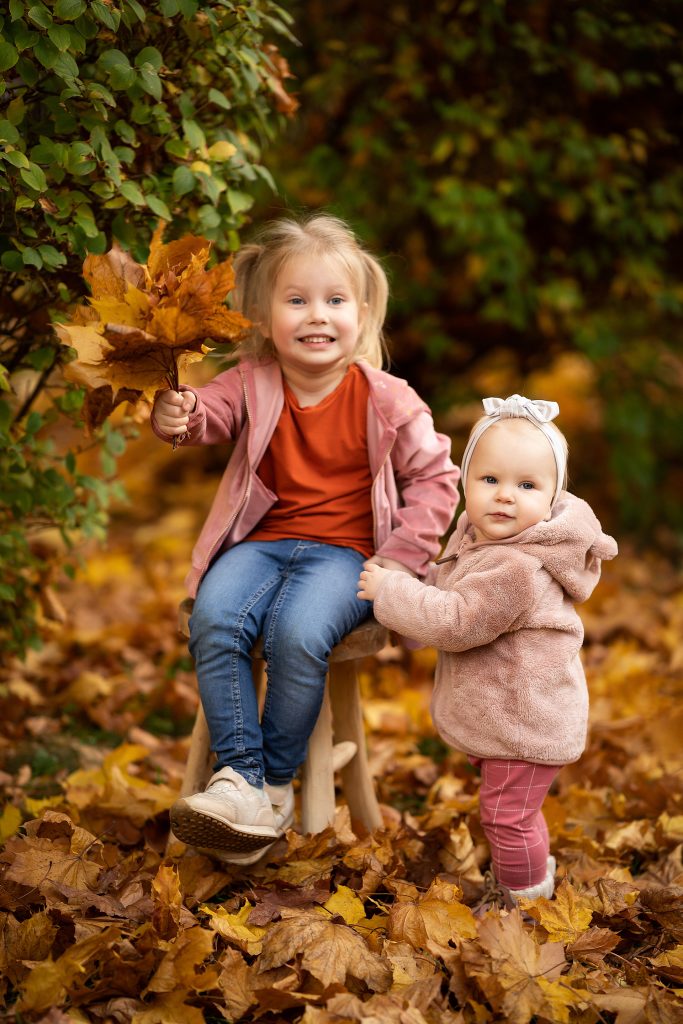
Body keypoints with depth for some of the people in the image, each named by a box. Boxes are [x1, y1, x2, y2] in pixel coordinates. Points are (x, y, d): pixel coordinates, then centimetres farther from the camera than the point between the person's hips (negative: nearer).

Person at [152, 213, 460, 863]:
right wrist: (177, 415, -38)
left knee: (297, 633, -31)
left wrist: (397, 562, -10)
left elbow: (436, 478, 0)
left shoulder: (385, 401, -5)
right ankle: (239, 772, -16)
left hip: (345, 550, -3)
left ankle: (277, 785, -11)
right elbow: (212, 412, -12)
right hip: (264, 541, 3)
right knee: (212, 620, -26)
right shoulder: (254, 383, 2)